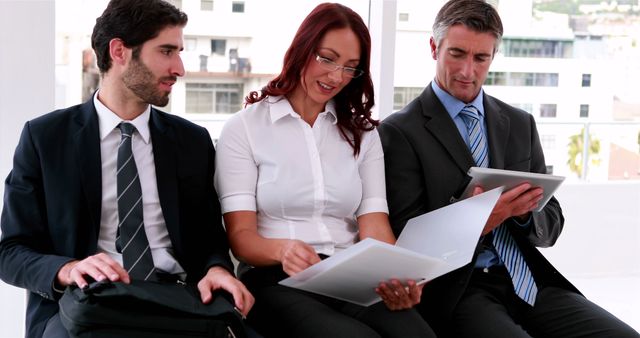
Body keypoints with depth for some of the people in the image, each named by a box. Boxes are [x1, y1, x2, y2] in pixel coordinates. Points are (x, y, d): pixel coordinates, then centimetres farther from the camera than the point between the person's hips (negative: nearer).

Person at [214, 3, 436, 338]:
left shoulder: (361, 133, 16)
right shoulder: (243, 129, 4)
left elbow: (374, 223, 2)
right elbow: (241, 235, -3)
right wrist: (282, 249, -27)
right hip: (277, 280, -3)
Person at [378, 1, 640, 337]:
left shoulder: (521, 123, 14)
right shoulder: (400, 132, -2)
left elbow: (551, 224, 14)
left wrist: (523, 211, -9)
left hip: (527, 280, 5)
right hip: (454, 288, -5)